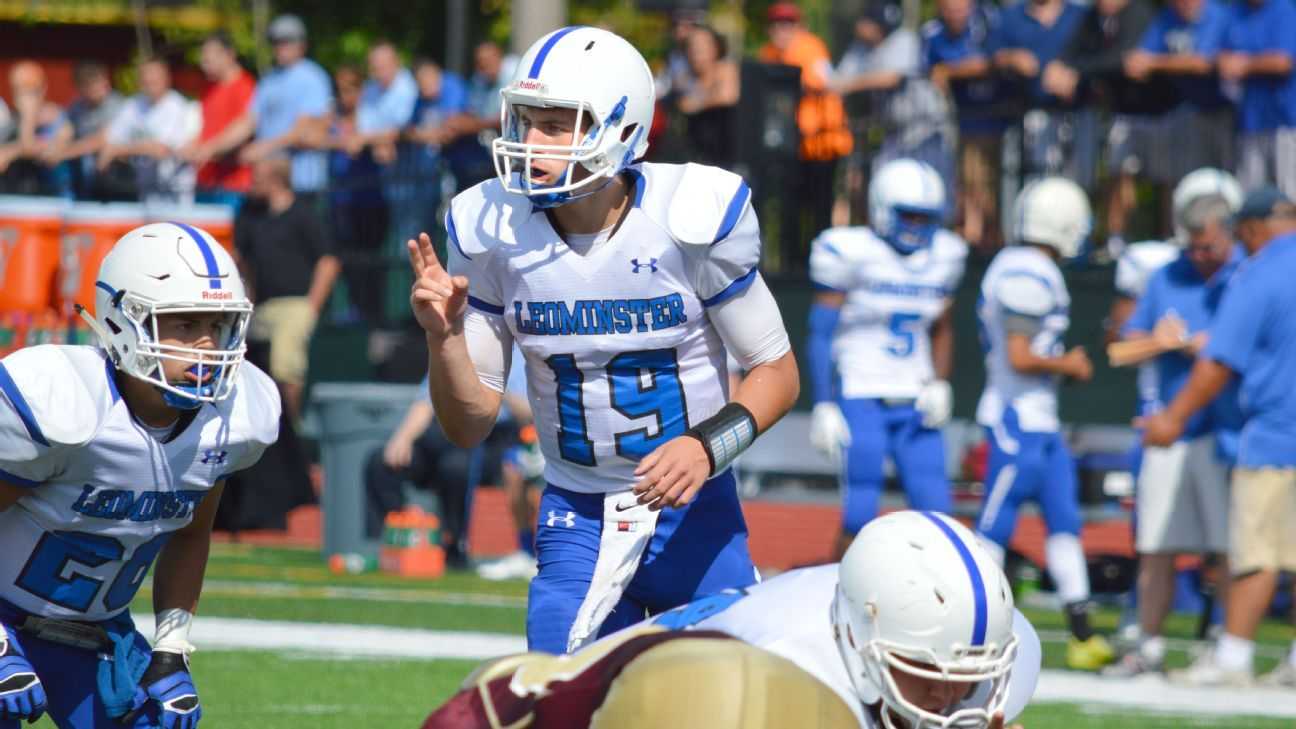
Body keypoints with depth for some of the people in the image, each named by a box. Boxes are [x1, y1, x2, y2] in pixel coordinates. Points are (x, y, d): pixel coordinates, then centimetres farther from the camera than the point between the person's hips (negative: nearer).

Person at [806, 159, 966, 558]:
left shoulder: (942, 257, 7)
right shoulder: (851, 253, -10)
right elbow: (821, 334, -8)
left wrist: (940, 385, 3)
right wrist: (824, 405, -13)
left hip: (915, 403, 5)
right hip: (862, 401, -5)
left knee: (936, 512, -2)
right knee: (859, 515, -7)